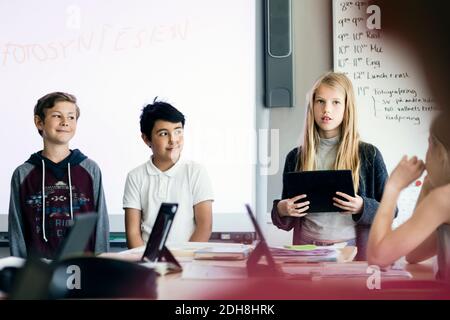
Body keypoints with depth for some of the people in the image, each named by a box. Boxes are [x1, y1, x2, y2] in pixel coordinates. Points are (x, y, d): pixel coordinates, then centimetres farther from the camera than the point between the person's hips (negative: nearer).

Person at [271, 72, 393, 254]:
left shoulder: (369, 155, 5)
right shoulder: (295, 157, 10)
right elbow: (286, 223, 18)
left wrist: (362, 208, -11)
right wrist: (281, 211, -3)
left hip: (352, 250, -2)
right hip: (307, 251, 2)